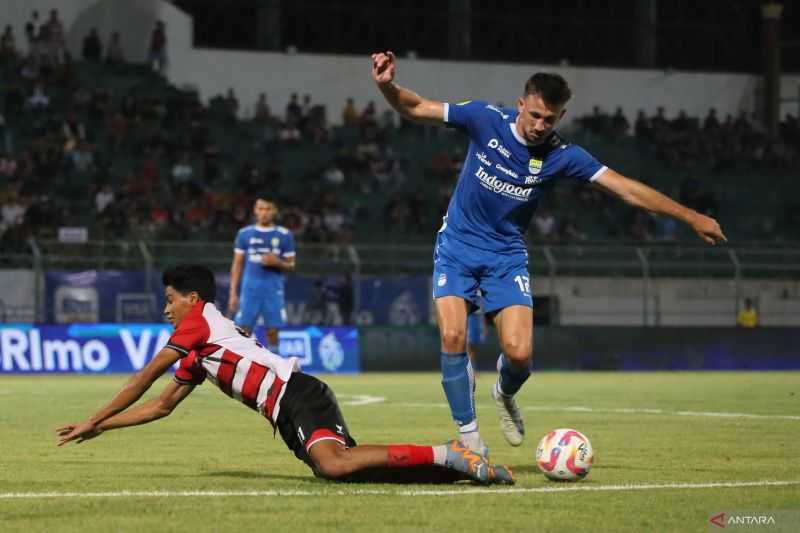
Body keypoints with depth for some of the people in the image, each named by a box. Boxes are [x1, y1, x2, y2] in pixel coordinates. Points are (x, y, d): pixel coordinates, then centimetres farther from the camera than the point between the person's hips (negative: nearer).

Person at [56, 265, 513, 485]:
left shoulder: (200, 321, 6)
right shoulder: (198, 357, 32)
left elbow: (145, 379, 6)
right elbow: (162, 405, 35)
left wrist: (93, 420, 12)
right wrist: (99, 428, 31)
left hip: (298, 396, -9)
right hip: (292, 414, 9)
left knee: (335, 465, -34)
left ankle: (445, 457, -37)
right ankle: (455, 462, -10)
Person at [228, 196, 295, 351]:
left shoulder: (285, 235, 4)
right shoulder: (244, 234, 6)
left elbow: (291, 266, 9)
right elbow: (237, 265, 9)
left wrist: (277, 262, -13)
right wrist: (233, 293, 3)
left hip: (274, 291, 0)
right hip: (250, 289, 0)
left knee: (272, 332, -1)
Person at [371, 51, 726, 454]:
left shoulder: (562, 156, -11)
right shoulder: (486, 119, -12)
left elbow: (628, 190, -11)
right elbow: (415, 109, -7)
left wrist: (691, 217, -13)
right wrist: (387, 85, -28)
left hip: (506, 255, 0)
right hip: (457, 244, 0)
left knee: (519, 352, -15)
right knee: (453, 336, -19)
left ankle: (505, 395, 23)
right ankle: (468, 433, -3)